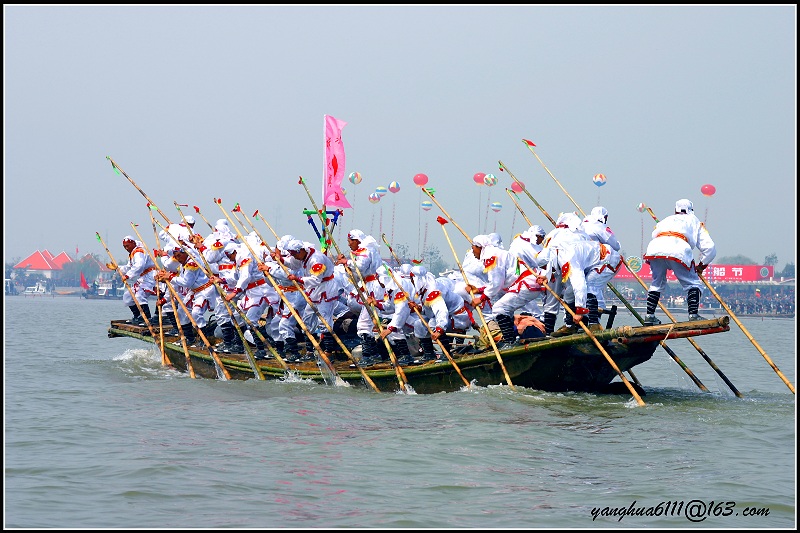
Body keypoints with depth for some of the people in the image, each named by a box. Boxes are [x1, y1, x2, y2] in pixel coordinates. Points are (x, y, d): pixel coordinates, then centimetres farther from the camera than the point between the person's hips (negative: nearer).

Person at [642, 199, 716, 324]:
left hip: (654, 250, 4)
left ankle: (649, 316, 20)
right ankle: (693, 315, -9)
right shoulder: (694, 221, 30)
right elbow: (709, 247, 21)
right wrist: (702, 265, 33)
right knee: (693, 284, 8)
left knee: (657, 283, 25)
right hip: (678, 252, -4)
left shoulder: (667, 220, 39)